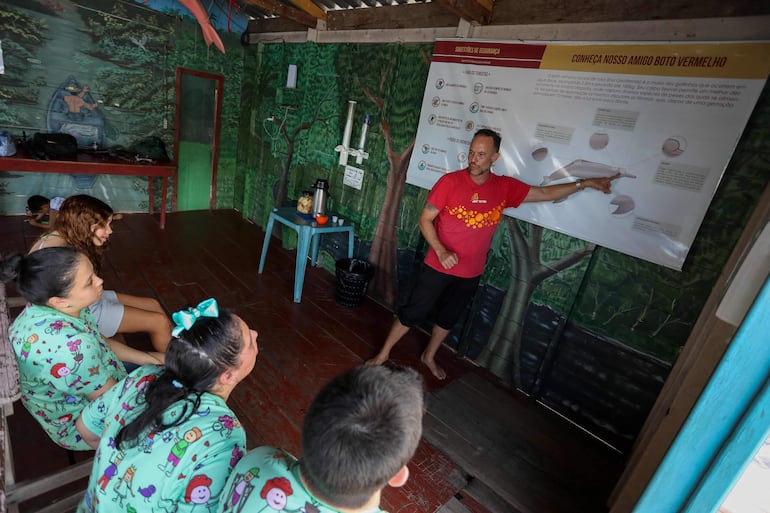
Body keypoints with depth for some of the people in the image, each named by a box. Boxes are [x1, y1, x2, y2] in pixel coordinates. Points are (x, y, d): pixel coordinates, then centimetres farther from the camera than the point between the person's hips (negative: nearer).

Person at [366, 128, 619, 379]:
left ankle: (429, 357, 43)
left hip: (471, 273, 4)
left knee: (449, 318, 20)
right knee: (413, 313, 5)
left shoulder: (505, 187, -3)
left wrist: (585, 183, 2)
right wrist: (441, 251, -24)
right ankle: (383, 353, 26)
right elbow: (425, 219, -12)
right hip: (438, 267, -4)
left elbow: (545, 193, 7)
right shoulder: (450, 181, -15)